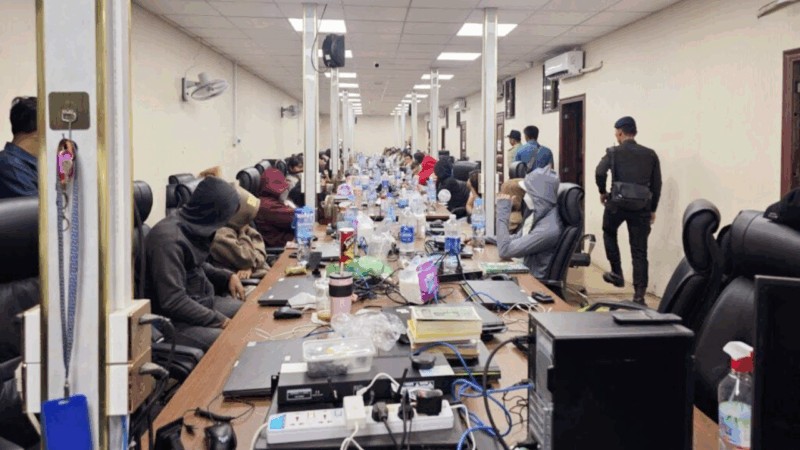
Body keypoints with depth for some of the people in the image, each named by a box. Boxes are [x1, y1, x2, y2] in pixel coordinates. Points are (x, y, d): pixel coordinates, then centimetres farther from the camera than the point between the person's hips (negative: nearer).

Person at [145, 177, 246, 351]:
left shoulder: (192, 226, 2)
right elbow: (173, 302, -26)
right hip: (172, 321, -9)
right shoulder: (169, 239, -25)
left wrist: (228, 276, 6)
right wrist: (220, 321, -21)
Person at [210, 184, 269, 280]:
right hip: (243, 281, -8)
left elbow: (260, 253, 4)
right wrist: (243, 233, -8)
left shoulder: (239, 226, 12)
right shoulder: (220, 233, -16)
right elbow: (245, 259, -20)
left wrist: (249, 267, -16)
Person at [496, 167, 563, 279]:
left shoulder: (548, 229, -29)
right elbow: (515, 239, 12)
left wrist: (502, 213, -18)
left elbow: (504, 250, -24)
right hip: (527, 272, 7)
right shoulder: (539, 213, -1)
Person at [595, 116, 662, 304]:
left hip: (617, 203, -2)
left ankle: (617, 273, 23)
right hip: (641, 206, 2)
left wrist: (602, 192, 1)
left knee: (609, 233, 28)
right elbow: (656, 185, 9)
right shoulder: (650, 154, 10)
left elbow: (599, 172, -16)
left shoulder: (614, 152, 0)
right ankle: (639, 295, 2)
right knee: (639, 251, 5)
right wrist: (652, 209, 17)